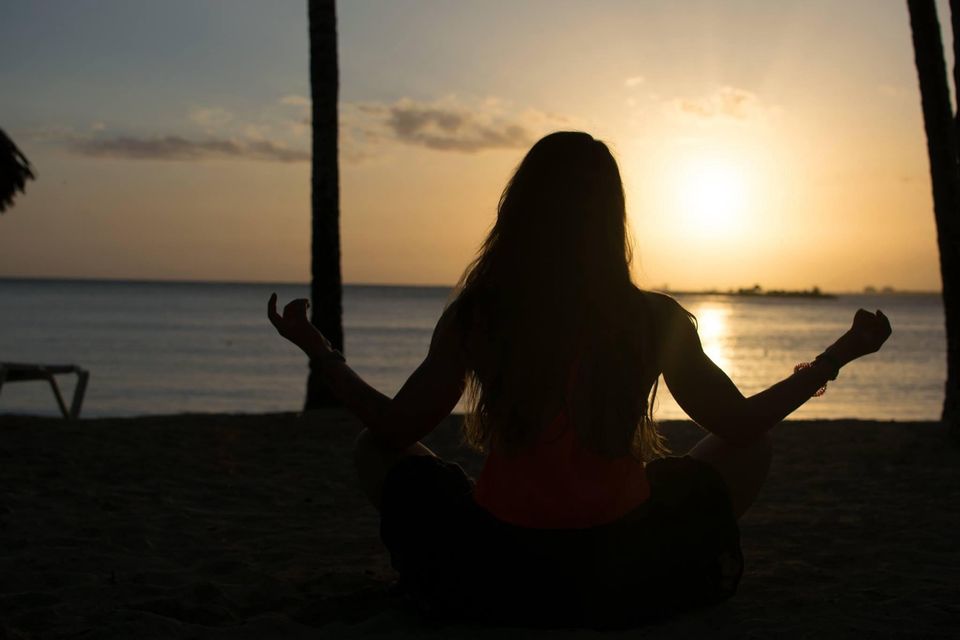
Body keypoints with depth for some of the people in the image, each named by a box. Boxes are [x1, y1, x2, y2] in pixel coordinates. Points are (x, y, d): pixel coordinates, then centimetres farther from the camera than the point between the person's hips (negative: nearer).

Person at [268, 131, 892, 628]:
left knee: (376, 451, 24)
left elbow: (394, 430, 3)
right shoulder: (657, 321, -7)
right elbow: (742, 424, 4)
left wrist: (318, 349, 18)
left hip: (493, 581, 0)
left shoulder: (474, 316, -7)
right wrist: (841, 354, 18)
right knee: (753, 449, 22)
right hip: (624, 584, 1)